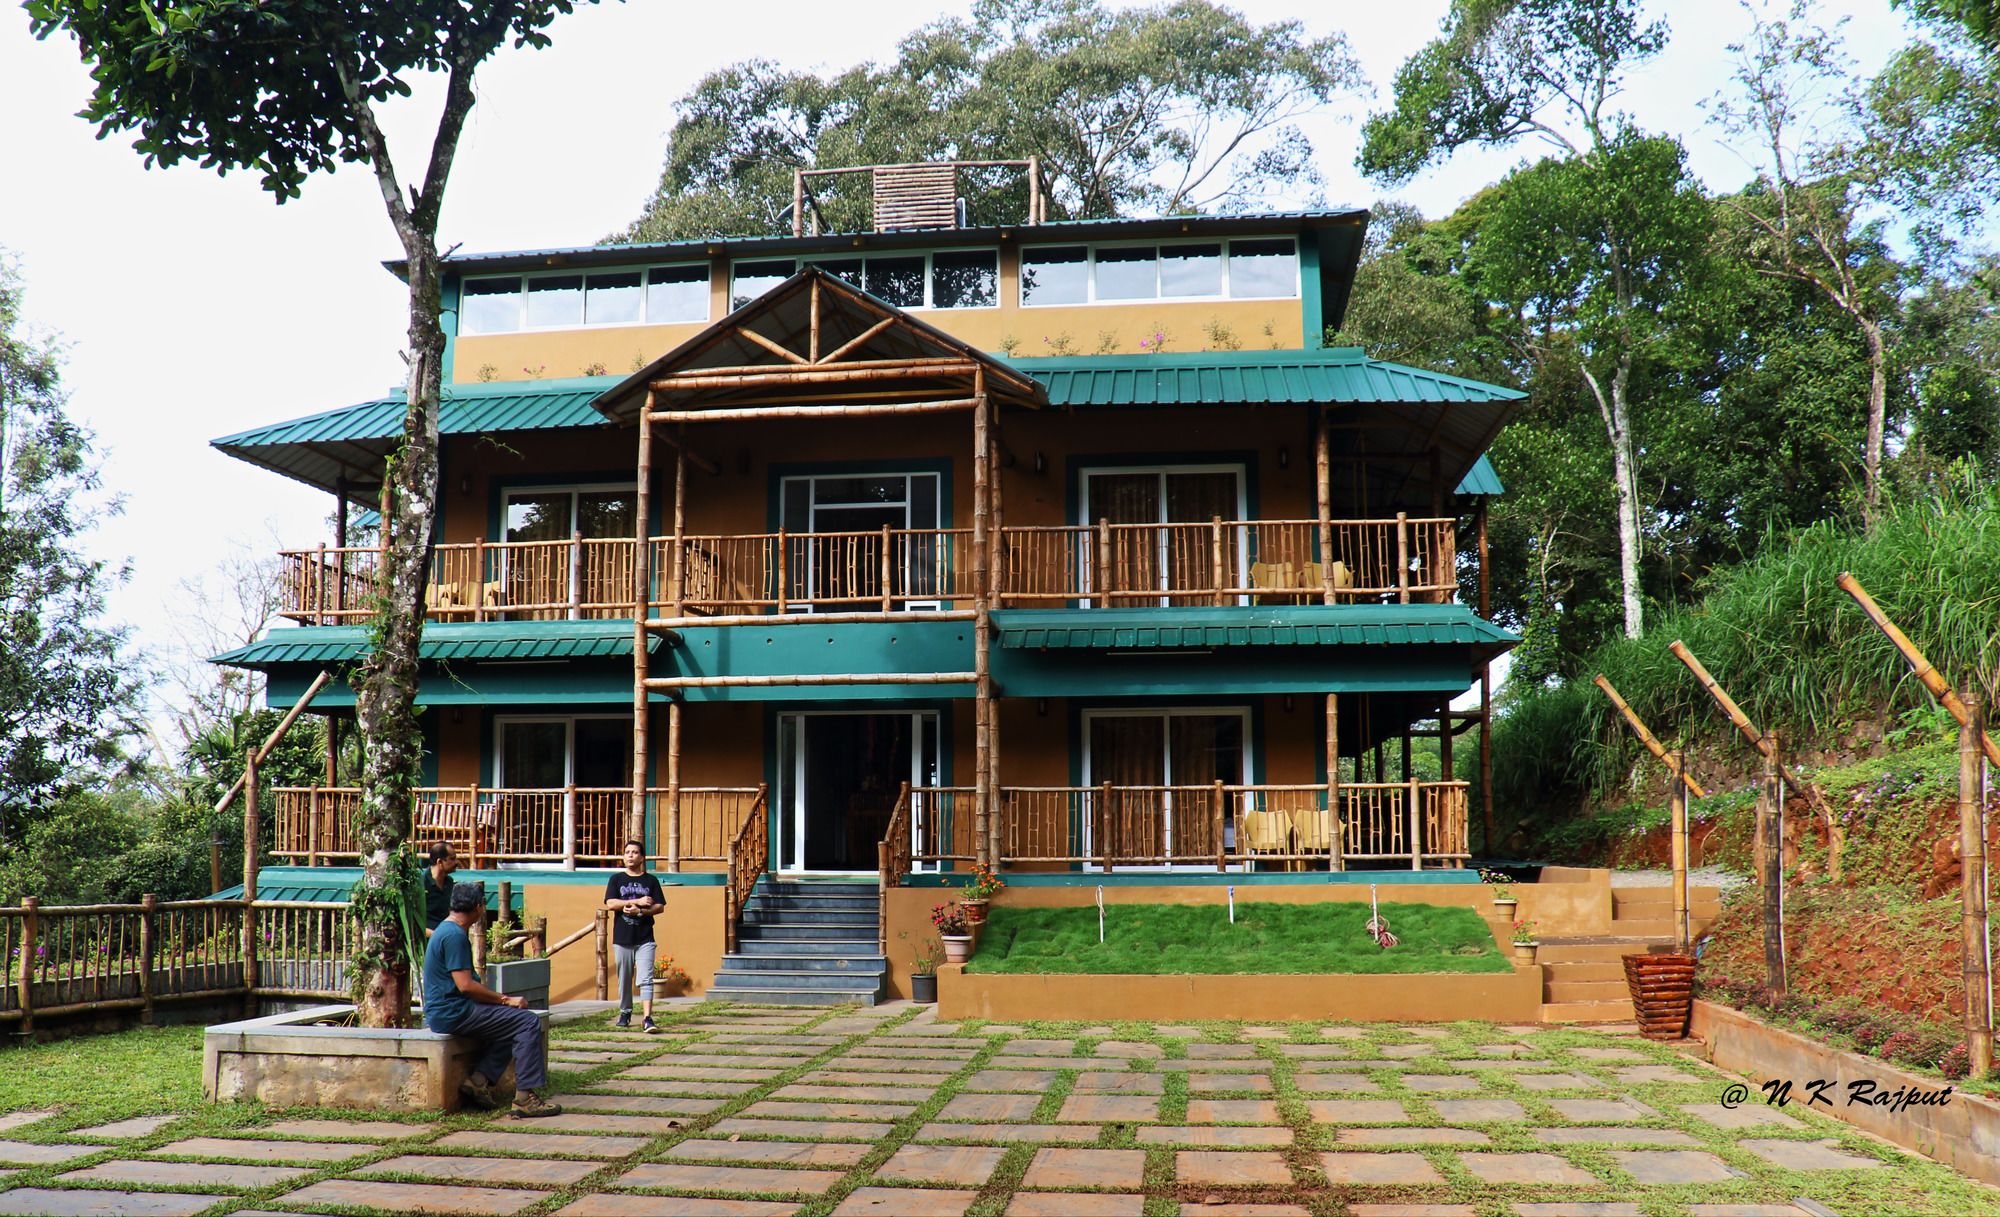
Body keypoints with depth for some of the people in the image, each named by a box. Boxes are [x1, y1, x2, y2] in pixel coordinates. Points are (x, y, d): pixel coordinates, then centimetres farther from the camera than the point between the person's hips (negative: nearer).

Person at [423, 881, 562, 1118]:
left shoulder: (445, 930, 16)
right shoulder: (455, 935, -16)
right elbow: (465, 985, -22)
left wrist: (500, 999, 13)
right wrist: (506, 1000, -13)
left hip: (443, 1012, 11)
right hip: (453, 1014, -11)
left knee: (511, 1024, 19)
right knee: (528, 1021, -13)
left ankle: (479, 1080, 7)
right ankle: (526, 1097, -16)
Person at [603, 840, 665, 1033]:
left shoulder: (651, 881, 7)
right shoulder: (616, 879, 7)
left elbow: (660, 907, 2)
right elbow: (610, 903, -6)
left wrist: (640, 911, -14)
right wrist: (637, 901, -12)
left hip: (645, 939, -1)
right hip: (622, 938, 1)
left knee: (645, 979, -10)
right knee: (624, 979, 9)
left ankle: (648, 1018, -16)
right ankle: (625, 1013, 26)